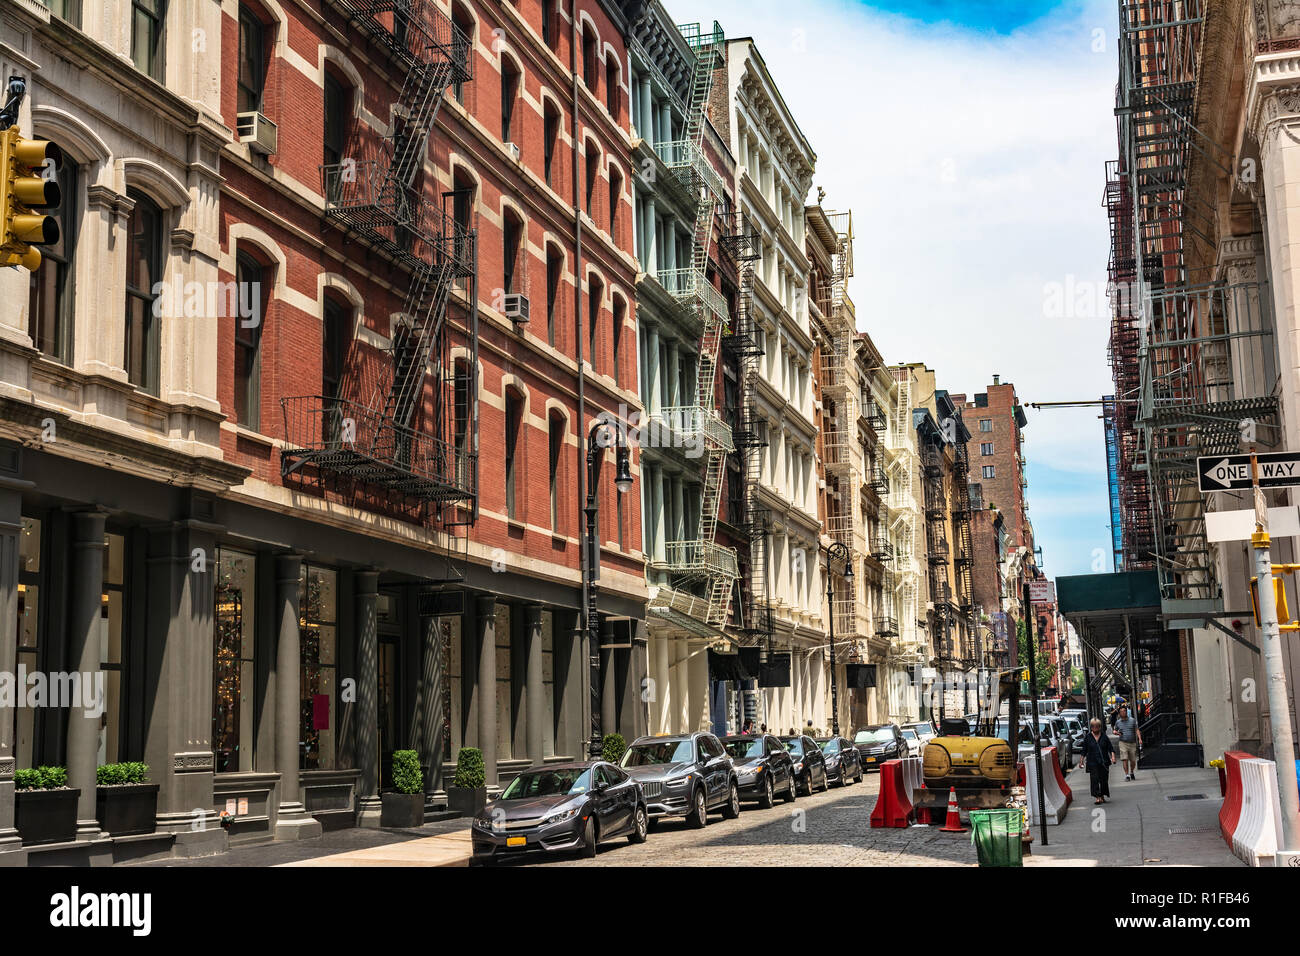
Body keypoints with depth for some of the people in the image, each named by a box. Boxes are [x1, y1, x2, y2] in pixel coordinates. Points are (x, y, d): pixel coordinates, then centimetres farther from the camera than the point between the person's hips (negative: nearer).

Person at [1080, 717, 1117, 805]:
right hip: (1092, 762, -1)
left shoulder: (1104, 736, 5)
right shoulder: (1087, 737, 4)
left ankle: (1102, 796, 20)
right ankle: (1097, 797, -12)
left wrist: (1113, 756, -11)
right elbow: (1084, 750, 9)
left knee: (1104, 779, 4)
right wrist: (1082, 761, 6)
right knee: (1094, 779, -11)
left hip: (1104, 761, 1)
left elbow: (1110, 748, 4)